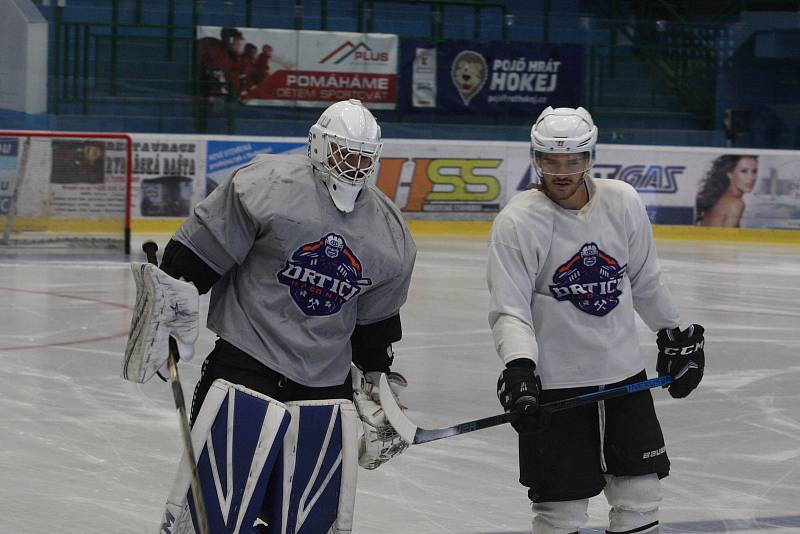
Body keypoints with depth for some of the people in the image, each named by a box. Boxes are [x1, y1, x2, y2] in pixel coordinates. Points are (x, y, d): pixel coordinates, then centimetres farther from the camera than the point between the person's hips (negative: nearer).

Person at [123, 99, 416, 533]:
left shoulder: (390, 235, 8)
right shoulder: (268, 185, -11)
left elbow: (375, 321, 18)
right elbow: (199, 251, -9)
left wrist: (377, 396, 18)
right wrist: (165, 318, -11)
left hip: (327, 383, 5)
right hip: (246, 362, -5)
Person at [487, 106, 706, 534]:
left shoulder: (623, 202, 0)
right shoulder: (516, 222, -12)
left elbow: (644, 282, 15)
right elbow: (509, 311, -15)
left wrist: (675, 335, 20)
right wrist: (519, 367, -29)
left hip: (624, 375, 4)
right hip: (553, 386, -4)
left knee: (640, 499, 9)